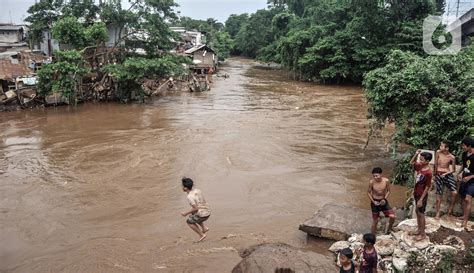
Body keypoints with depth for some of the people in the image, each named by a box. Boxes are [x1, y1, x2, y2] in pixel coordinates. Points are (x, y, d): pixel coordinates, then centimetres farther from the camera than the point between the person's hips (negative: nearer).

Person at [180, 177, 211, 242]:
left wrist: (186, 213, -7)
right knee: (192, 216, 31)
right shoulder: (197, 191, 6)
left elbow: (196, 208, -20)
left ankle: (202, 235, 13)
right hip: (208, 213, 8)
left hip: (202, 215, -8)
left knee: (189, 221, 17)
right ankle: (204, 228, 20)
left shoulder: (190, 197, -17)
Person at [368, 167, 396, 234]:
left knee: (392, 216, -10)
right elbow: (369, 192, -5)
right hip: (375, 202, -2)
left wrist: (384, 199, -13)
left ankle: (388, 230, 18)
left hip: (383, 201, 2)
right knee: (375, 221, 7)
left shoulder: (386, 181, -16)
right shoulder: (371, 182, -19)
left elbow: (388, 191, -1)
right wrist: (373, 201, -15)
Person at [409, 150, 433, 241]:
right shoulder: (420, 166, -4)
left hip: (422, 196, -8)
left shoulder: (428, 173, -26)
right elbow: (411, 162, 15)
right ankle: (419, 229, 35)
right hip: (417, 193, 8)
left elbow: (427, 187, -22)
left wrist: (421, 199, -20)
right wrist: (416, 154, -4)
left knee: (421, 214, 5)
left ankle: (423, 234, 19)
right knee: (417, 211, 20)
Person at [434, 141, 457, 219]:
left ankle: (450, 209, 12)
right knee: (439, 194, 1)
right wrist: (435, 174, 7)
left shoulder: (452, 157, -10)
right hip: (439, 175, 0)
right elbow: (435, 164, 0)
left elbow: (453, 169, 2)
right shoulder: (438, 152, -10)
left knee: (454, 193, -13)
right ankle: (438, 213, 15)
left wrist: (445, 174, -11)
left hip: (448, 175, 0)